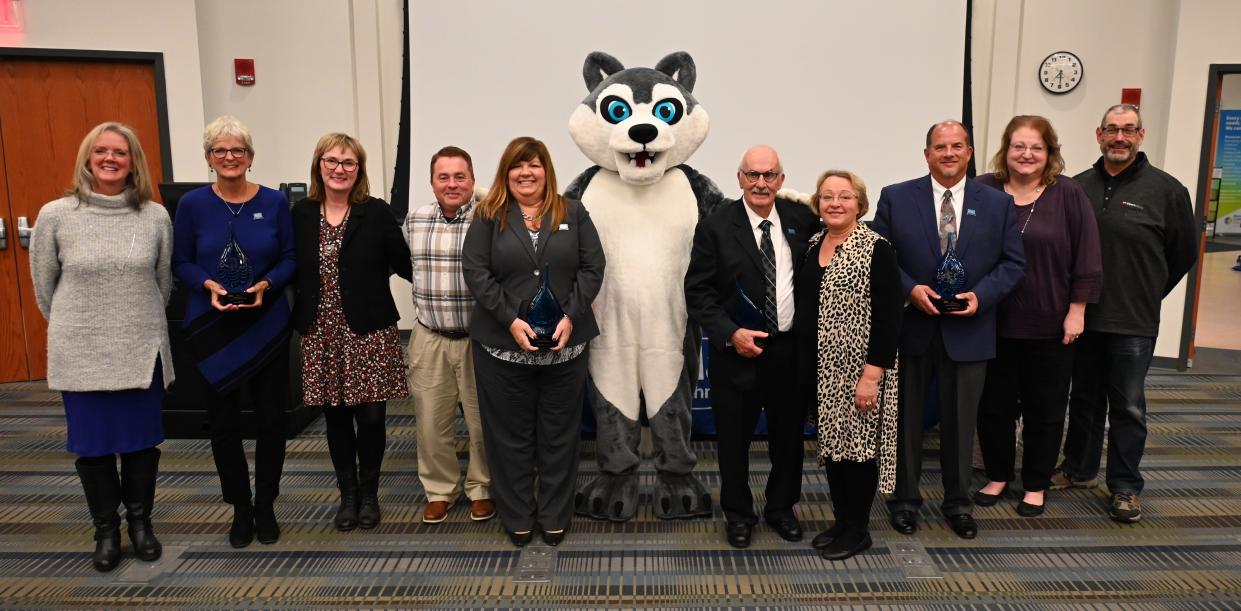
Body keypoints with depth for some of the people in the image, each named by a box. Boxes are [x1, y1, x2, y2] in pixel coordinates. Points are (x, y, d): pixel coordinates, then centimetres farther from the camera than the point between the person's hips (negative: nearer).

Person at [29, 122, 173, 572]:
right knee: (92, 445, 10)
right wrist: (75, 328, 13)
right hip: (81, 354, 0)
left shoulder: (156, 217, -3)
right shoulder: (55, 215, -5)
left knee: (142, 441, 10)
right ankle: (106, 529, 28)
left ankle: (140, 521, 31)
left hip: (143, 351, 1)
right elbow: (43, 286, 6)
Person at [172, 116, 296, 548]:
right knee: (223, 421, 6)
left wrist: (266, 285, -17)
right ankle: (241, 509, 24)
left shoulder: (274, 202, -1)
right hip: (212, 327, 0)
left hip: (267, 323, 0)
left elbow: (290, 258, 1)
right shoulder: (192, 204, 0)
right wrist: (210, 285, -15)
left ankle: (266, 507, 24)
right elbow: (180, 262, 3)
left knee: (270, 417, 5)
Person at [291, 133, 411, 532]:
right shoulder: (301, 214, 5)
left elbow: (404, 265, -3)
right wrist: (299, 315, 2)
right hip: (321, 334, 3)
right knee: (335, 417, 11)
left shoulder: (376, 212, -4)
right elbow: (294, 270, 8)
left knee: (371, 416, 2)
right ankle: (348, 494, 28)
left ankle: (368, 494, 24)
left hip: (369, 333, -3)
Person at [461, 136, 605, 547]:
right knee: (511, 434, 8)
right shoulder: (488, 216, 3)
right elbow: (476, 272, -5)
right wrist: (511, 320, -15)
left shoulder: (573, 213, 7)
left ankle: (555, 517, 23)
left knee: (559, 433, 9)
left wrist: (570, 317, -12)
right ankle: (516, 518, 22)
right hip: (502, 344, -1)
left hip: (564, 343, 1)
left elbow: (592, 268, 1)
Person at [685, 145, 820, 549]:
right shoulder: (716, 227, -6)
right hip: (737, 349, -2)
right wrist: (730, 334, -17)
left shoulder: (802, 219, 1)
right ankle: (738, 514, 30)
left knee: (788, 434, 16)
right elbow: (698, 291, -7)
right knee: (734, 437, 10)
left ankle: (781, 508, 37)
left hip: (792, 349, 3)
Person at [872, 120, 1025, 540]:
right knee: (906, 417, 10)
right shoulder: (896, 198, -1)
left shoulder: (998, 204, 4)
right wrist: (909, 289, -16)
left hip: (968, 331, 1)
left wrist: (981, 295, -12)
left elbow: (1013, 262, 4)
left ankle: (958, 502, 29)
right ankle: (904, 498, 26)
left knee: (960, 421, 12)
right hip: (910, 328, -1)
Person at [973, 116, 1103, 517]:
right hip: (994, 324, 1)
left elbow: (1085, 258, -4)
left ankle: (1036, 485, 26)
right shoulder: (983, 191, -2)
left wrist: (1076, 312, -6)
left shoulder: (1068, 194, -4)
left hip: (1051, 326, -1)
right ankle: (998, 475, 30)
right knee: (994, 404, 11)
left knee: (1044, 408, 10)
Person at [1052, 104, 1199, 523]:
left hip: (1134, 322, -3)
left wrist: (1147, 295, 7)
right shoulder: (1079, 187, 3)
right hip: (1083, 316, 3)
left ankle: (1125, 487, 18)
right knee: (1085, 398, 16)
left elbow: (1184, 252, 4)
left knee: (1127, 406, 5)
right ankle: (1080, 469, 31)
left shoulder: (1166, 189, -5)